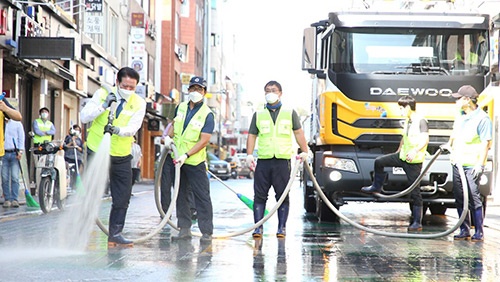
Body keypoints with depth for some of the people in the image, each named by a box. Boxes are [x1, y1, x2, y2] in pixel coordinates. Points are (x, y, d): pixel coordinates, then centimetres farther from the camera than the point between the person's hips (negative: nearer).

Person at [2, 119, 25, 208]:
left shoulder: (17, 124, 8)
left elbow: (21, 138, 5)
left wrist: (20, 151, -7)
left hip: (14, 153, -2)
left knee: (15, 177, -8)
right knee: (4, 178, -2)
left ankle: (14, 199, -7)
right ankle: (7, 199, 2)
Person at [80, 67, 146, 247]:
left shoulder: (139, 104, -2)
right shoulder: (102, 94, -5)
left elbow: (132, 128, -15)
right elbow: (84, 117, -12)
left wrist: (117, 130, -35)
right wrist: (104, 105, -25)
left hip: (122, 157, 2)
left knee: (122, 198, 3)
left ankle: (115, 234, 13)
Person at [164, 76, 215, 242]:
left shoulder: (207, 114, -12)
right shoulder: (181, 107, 6)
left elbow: (204, 141, -17)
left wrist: (186, 155, -22)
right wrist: (168, 136, 3)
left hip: (195, 162, -6)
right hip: (178, 159, 6)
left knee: (202, 196, -6)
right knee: (181, 195, 10)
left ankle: (207, 232, -4)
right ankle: (184, 229, 16)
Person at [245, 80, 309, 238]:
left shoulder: (290, 113, 12)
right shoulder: (258, 115, 14)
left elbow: (298, 132, 10)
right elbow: (252, 135, 13)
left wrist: (304, 151, -1)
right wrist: (249, 155, 0)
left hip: (282, 160, -1)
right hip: (263, 160, 1)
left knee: (283, 195, -1)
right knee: (260, 195, -2)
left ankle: (282, 228, 6)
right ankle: (258, 228, 0)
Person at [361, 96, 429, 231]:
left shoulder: (421, 121, -15)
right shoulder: (408, 121, 12)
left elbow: (425, 139, -25)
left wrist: (415, 151, -39)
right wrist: (399, 151, 35)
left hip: (414, 161, -8)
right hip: (402, 156, 8)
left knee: (415, 191, -5)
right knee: (379, 161, 10)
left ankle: (417, 222, 0)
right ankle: (376, 187, 31)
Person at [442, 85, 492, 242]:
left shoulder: (482, 119, -12)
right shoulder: (461, 116, 13)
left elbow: (486, 143, -15)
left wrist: (480, 164, -20)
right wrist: (450, 144, 36)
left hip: (472, 165, -8)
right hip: (458, 164, 8)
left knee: (474, 198, -8)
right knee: (459, 198, 8)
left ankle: (479, 232, -3)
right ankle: (465, 230, 14)